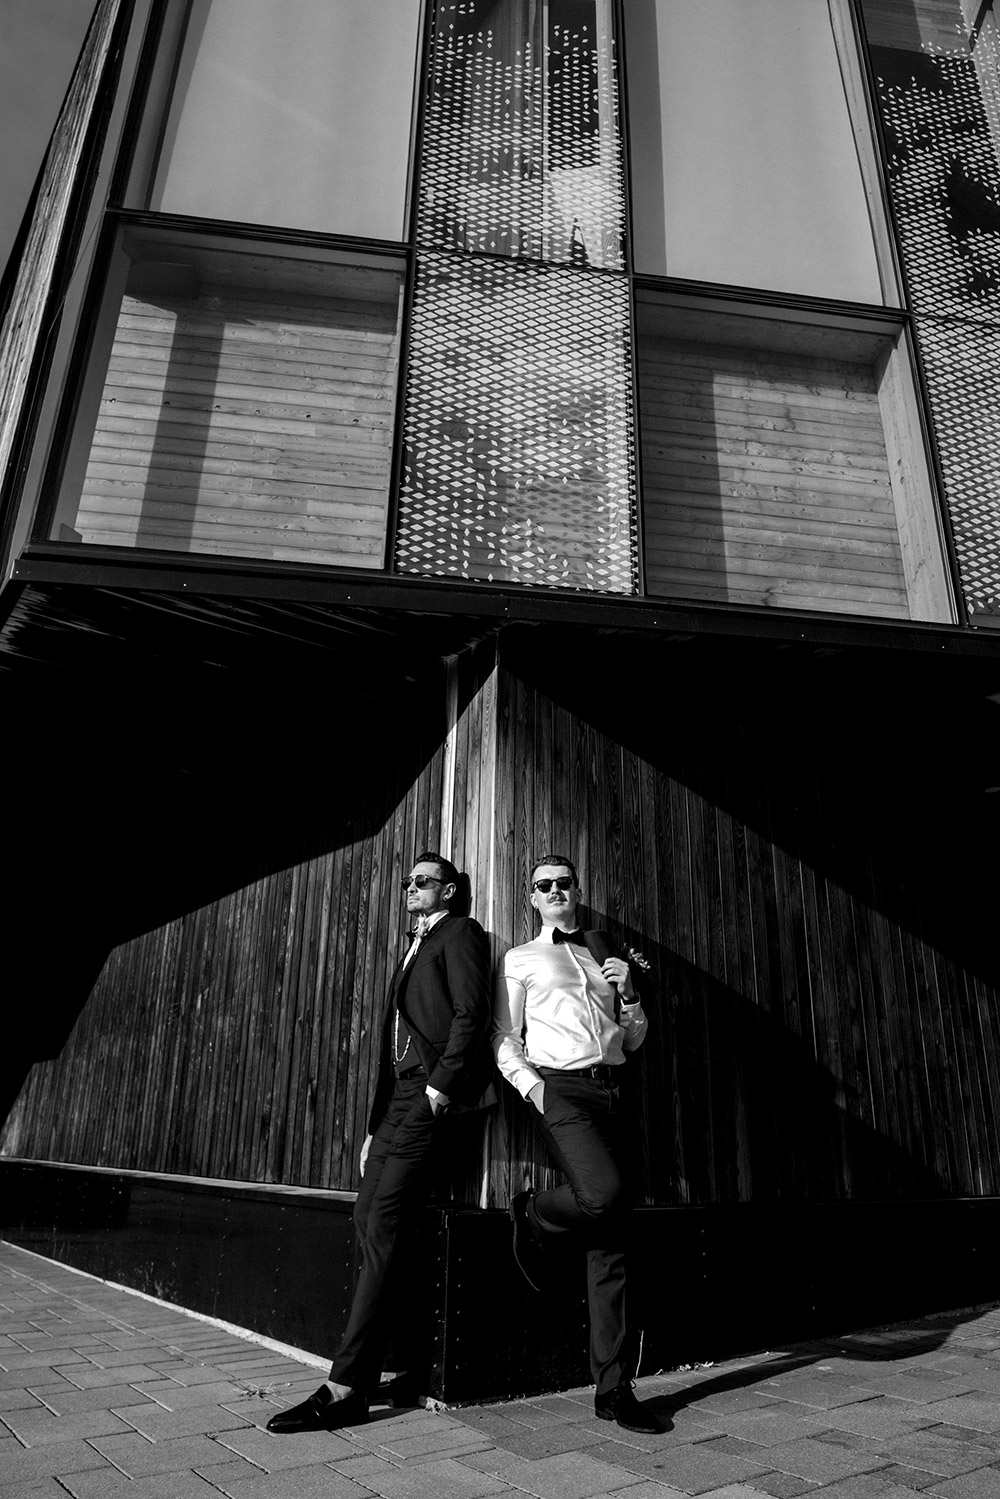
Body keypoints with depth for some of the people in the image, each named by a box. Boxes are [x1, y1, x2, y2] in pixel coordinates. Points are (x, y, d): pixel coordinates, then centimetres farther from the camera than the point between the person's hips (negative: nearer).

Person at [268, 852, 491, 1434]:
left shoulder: (461, 932, 2)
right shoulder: (414, 950, 26)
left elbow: (471, 1013, -12)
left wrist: (442, 1082, -19)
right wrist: (376, 1126, 18)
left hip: (431, 1093, -9)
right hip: (398, 1098, 9)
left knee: (383, 1229, -12)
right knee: (369, 1219, 6)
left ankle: (346, 1390, -9)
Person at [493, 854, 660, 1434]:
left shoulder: (603, 955, 21)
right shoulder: (521, 960, 11)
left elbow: (633, 1041, 22)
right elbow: (505, 1041, 5)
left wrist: (628, 993, 4)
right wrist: (532, 1085, -11)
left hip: (612, 1088, 4)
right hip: (561, 1087, -4)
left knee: (613, 1241, 2)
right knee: (602, 1195, -29)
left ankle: (614, 1389, 10)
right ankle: (533, 1217, 4)